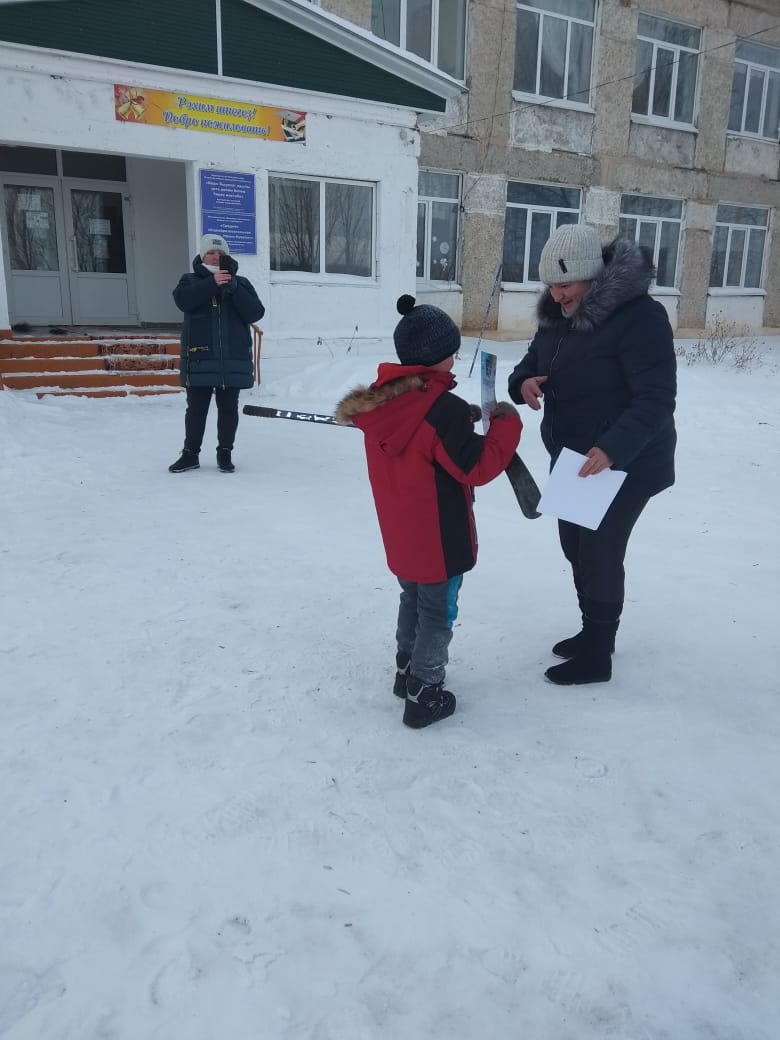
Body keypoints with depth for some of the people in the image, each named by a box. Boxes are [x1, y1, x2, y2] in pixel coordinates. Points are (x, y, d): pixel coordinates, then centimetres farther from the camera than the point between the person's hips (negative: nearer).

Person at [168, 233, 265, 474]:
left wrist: (233, 289, -16)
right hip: (199, 357, -1)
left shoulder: (241, 283, 9)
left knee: (228, 408, 7)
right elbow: (183, 300, -15)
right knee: (197, 408, 5)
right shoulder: (191, 281, 8)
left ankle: (225, 453, 20)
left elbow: (255, 313, -5)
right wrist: (212, 283, -23)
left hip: (233, 358, 1)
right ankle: (190, 454, 16)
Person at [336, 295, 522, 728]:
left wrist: (462, 420, 7)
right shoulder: (443, 407, -25)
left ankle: (407, 672, 40)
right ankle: (424, 697, 17)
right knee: (438, 613, 8)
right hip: (440, 537, -7)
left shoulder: (381, 399, -1)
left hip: (401, 533, 8)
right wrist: (506, 424, -8)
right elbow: (477, 467, -19)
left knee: (413, 601, 26)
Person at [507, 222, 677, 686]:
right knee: (577, 547, 19)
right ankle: (594, 632, 39)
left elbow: (656, 398, -28)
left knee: (601, 554, -1)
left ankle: (597, 656, 16)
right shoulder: (558, 314, 2)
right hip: (573, 459, 9)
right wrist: (524, 382, -12)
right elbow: (533, 361, 13)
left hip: (626, 464, -9)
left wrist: (612, 448, -41)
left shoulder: (639, 316, -23)